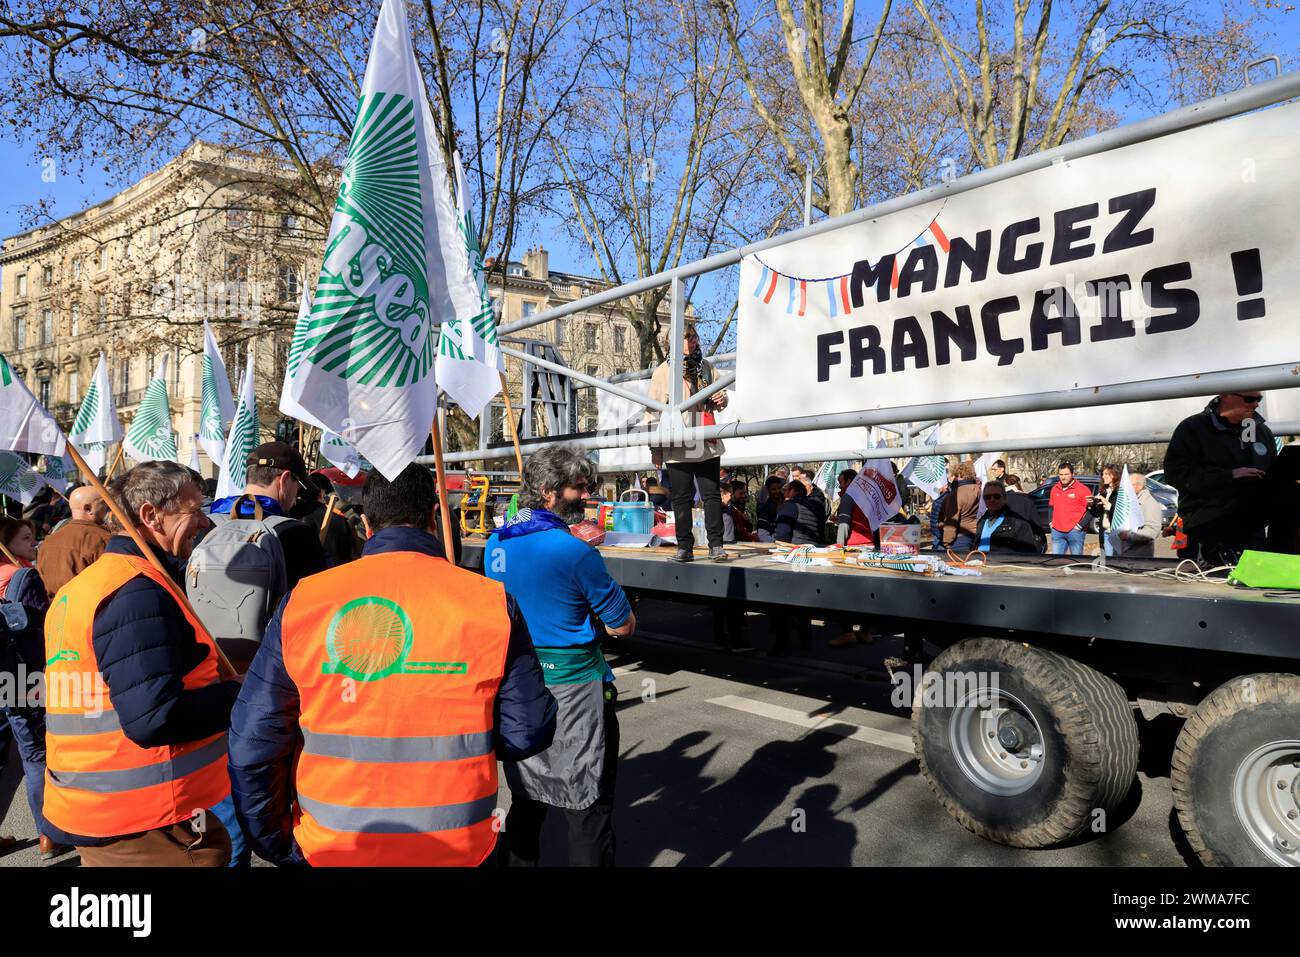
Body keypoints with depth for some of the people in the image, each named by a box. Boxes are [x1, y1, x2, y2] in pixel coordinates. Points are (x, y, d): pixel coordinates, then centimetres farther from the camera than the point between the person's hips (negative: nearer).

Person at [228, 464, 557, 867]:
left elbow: (252, 741, -7)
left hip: (331, 848, 1)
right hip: (457, 848, -1)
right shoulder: (490, 602, -12)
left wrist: (277, 844, 6)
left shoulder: (303, 599, -10)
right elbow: (528, 731, -8)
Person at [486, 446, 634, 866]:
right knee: (588, 805, 4)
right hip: (571, 685, -7)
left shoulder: (496, 543, 3)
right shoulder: (575, 551, -18)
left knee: (526, 797, 20)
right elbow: (623, 625, -10)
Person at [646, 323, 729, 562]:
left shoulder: (705, 367, 15)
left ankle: (716, 545, 3)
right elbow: (653, 410, 2)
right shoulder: (664, 371, 3)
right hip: (677, 448, -2)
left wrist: (721, 398, 2)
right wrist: (655, 448, -3)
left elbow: (717, 397, 28)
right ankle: (684, 547, 10)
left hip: (707, 444, 3)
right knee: (681, 498, 3)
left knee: (712, 495, -1)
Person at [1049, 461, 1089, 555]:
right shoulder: (1055, 489, 11)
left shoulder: (1082, 489, -6)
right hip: (1057, 531, 5)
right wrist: (1051, 522, 12)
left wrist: (1081, 525, -11)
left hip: (1075, 531, -5)